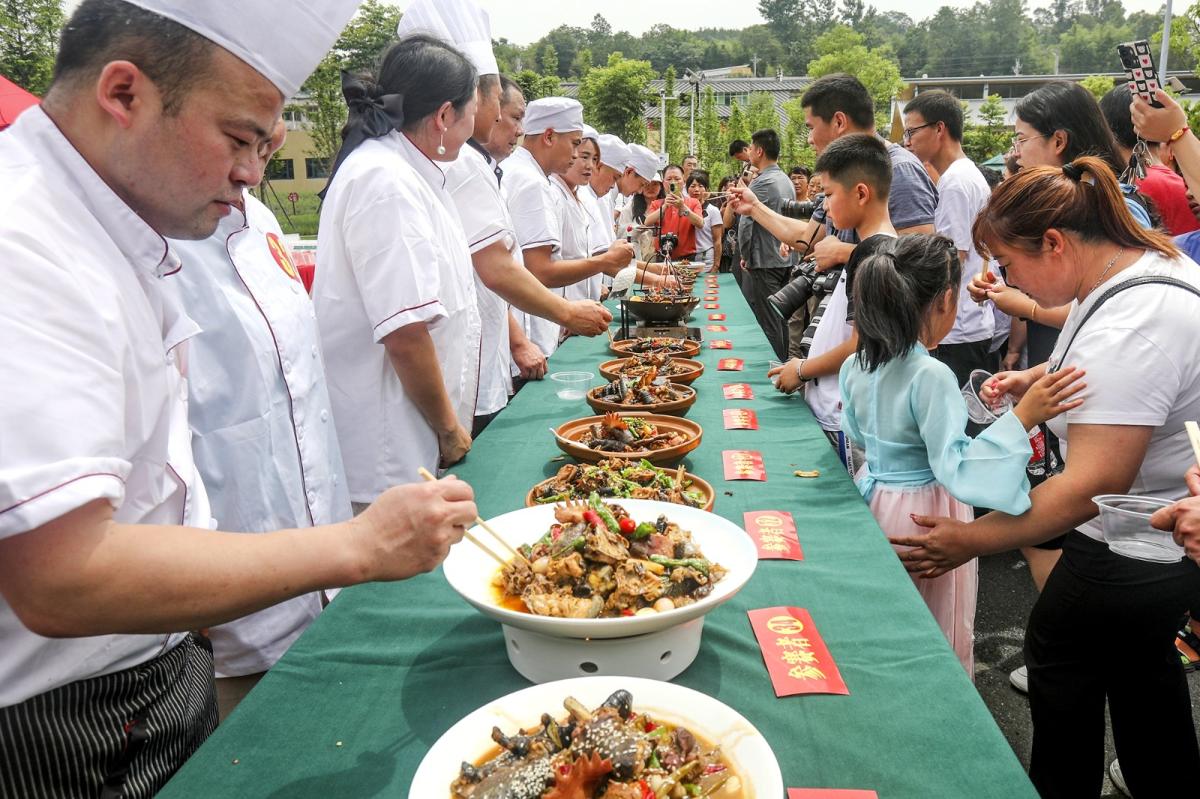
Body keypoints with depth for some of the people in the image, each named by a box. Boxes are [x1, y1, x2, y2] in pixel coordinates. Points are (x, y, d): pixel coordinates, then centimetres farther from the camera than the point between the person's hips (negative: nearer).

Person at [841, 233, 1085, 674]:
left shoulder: (856, 366, -5)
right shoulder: (931, 376, -27)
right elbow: (954, 467, -29)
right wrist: (1021, 418, -34)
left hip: (872, 493, 7)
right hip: (924, 512, -7)